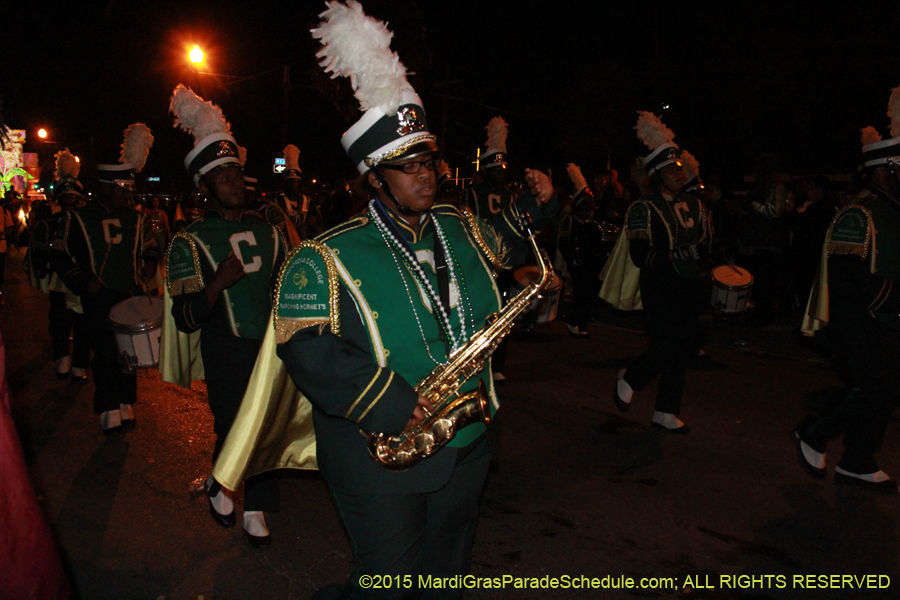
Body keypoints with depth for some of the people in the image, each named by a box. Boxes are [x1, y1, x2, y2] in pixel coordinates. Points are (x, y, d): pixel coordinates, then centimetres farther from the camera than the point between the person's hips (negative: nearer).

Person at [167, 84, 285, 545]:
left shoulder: (265, 229, 10)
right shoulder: (191, 242, -5)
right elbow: (184, 318, -9)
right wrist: (218, 283, -24)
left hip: (273, 345, 4)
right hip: (228, 354, -4)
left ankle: (255, 508, 29)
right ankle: (219, 484, 36)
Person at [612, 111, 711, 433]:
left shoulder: (692, 204, 11)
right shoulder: (644, 209, -8)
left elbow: (705, 242, 21)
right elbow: (639, 256, -14)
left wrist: (700, 258, 4)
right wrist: (675, 255, -21)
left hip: (689, 288, 6)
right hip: (660, 290, -6)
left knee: (682, 349, 8)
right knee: (665, 347, -10)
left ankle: (666, 412, 19)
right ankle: (628, 380, 21)